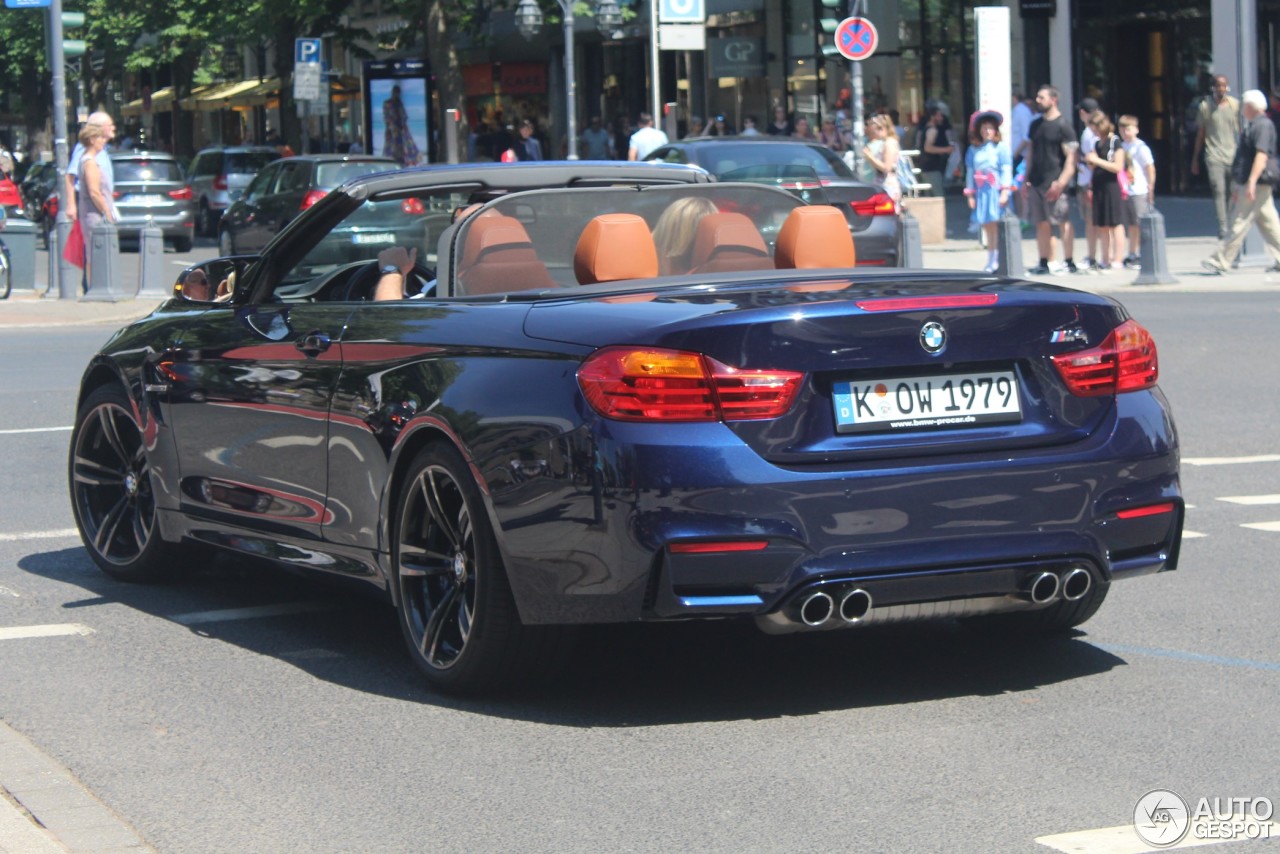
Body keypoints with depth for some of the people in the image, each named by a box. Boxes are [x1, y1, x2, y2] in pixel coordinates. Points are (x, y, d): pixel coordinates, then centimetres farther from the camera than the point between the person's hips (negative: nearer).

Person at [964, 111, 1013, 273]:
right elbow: (970, 172, 15)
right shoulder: (973, 150, 12)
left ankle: (996, 261, -9)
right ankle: (991, 262, 7)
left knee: (994, 226, -9)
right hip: (981, 192, 4)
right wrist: (970, 195, 11)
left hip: (996, 192, -4)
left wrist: (1005, 191, -10)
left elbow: (1006, 170, -2)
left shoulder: (1000, 147, 1)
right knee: (987, 227, 3)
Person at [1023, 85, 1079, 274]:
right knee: (1041, 223, 7)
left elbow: (1071, 158, -10)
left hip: (1054, 183, -7)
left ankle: (1068, 262, 0)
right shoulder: (1035, 125, 16)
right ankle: (1044, 263, 10)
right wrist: (1027, 180, 13)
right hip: (1036, 182, 7)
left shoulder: (1063, 125, -5)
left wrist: (1061, 182, -19)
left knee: (1063, 222, -4)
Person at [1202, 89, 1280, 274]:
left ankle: (1220, 262, -6)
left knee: (1239, 224, -7)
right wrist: (1238, 186, 26)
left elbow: (1262, 155, -24)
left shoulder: (1263, 126, -14)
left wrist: (1252, 182, -30)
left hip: (1257, 183, -11)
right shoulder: (1253, 125, 18)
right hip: (1251, 184, 11)